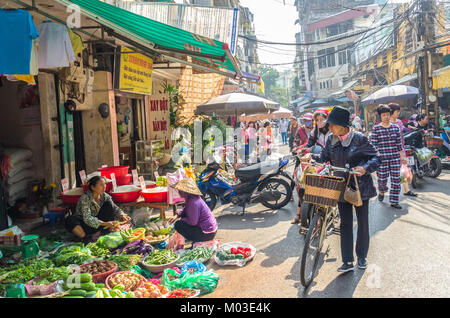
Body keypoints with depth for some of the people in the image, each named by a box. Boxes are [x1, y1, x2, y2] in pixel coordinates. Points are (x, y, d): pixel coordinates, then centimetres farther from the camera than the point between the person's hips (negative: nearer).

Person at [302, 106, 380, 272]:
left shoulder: (359, 139, -14)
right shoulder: (331, 140, -1)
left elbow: (375, 157, -9)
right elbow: (324, 157, 5)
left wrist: (365, 168, -27)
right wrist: (311, 156, -14)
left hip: (360, 186, -3)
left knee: (362, 222, 10)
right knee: (345, 223, 6)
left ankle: (362, 257, 30)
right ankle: (348, 261, 14)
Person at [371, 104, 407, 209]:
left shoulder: (396, 127, 7)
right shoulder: (376, 129, -4)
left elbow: (399, 143, 10)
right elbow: (374, 145, -4)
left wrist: (402, 156, 8)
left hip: (395, 157, 3)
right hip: (382, 158, -3)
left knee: (396, 179, 2)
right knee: (382, 178, 3)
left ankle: (394, 201, 12)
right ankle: (381, 192, 37)